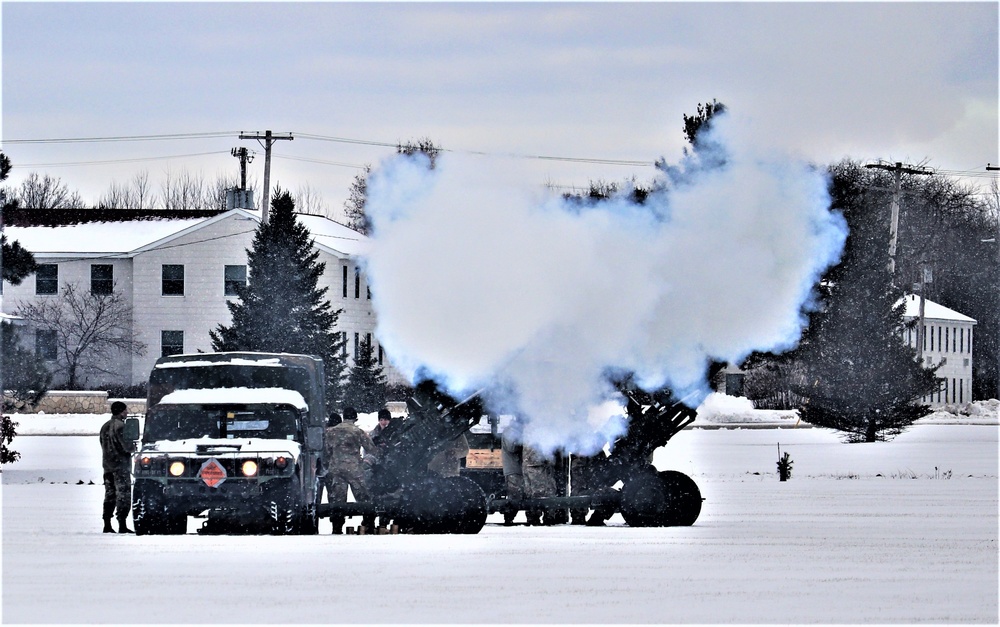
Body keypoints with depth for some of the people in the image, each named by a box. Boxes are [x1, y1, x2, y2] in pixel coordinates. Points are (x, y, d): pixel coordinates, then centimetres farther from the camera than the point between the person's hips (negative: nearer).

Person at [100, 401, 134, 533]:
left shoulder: (105, 427, 12)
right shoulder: (120, 426, -14)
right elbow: (126, 446, -19)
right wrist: (133, 446, 5)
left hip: (107, 465, 8)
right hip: (120, 465, -8)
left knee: (110, 495, 12)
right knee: (123, 495, -6)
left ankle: (107, 525, 11)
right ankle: (122, 525, -10)